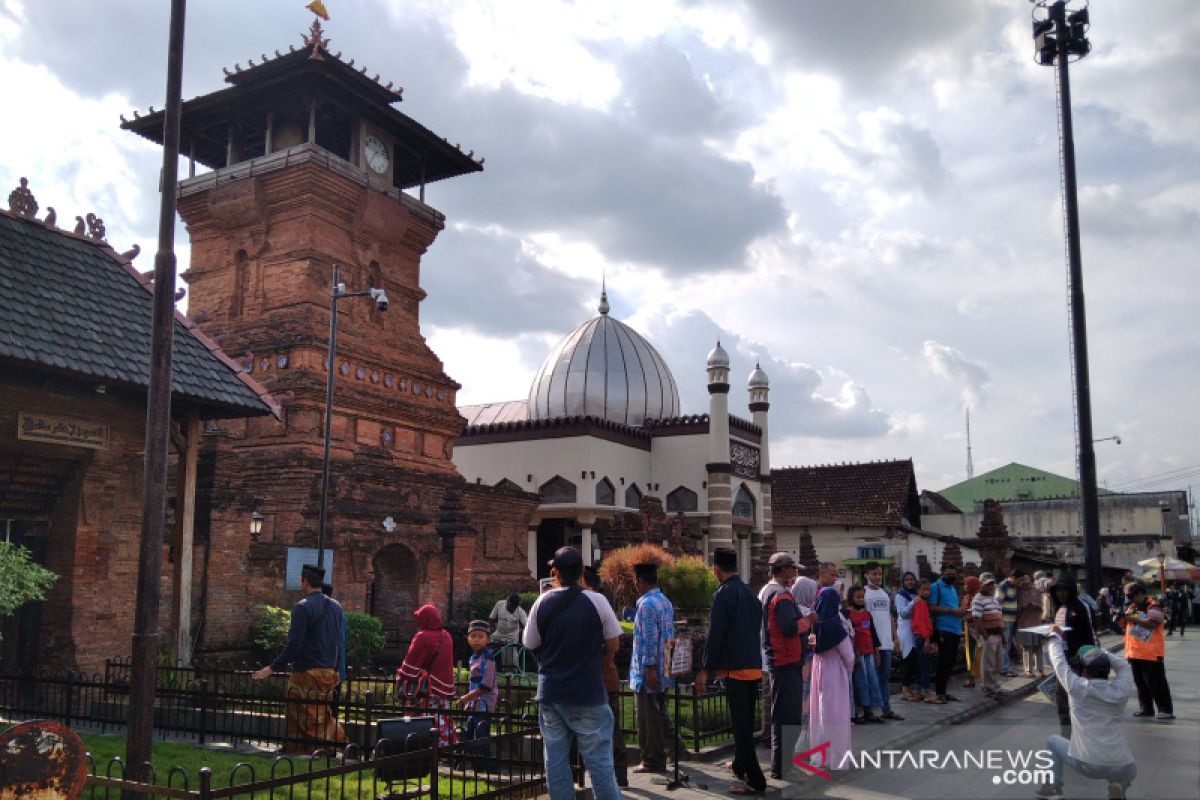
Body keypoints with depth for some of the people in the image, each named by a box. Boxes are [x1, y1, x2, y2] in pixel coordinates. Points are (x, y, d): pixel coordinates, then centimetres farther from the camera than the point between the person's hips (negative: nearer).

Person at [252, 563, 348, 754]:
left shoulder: (302, 608, -13)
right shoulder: (336, 607, 9)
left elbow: (294, 645, -17)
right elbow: (340, 643, 11)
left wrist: (272, 668, -9)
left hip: (306, 673, -7)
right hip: (329, 672, 7)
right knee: (322, 716, 14)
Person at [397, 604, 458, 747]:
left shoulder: (423, 637, -12)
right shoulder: (447, 636, 11)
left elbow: (410, 663, -9)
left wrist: (400, 677, 6)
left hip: (429, 689, -7)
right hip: (446, 687, 7)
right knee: (445, 720, 13)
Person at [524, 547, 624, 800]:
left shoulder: (542, 603, -3)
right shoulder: (596, 601, -10)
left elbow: (530, 645, 5)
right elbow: (613, 645, -3)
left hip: (550, 694, 3)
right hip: (588, 694, -2)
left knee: (555, 759, 10)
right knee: (598, 759, 4)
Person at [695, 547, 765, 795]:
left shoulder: (723, 594, -12)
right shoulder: (750, 593, 13)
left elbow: (716, 634, -15)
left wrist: (706, 670, -10)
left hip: (735, 667, -8)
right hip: (754, 665, 8)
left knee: (740, 723, -4)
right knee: (746, 721, 19)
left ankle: (755, 780, -5)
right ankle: (740, 766, 33)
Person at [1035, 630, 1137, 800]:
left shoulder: (1078, 688, -1)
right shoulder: (1120, 691, 5)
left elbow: (1060, 663, 15)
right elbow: (1123, 666, 25)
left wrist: (1055, 637, 30)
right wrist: (1099, 653, 31)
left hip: (1087, 765, -3)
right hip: (1122, 769, 3)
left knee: (1053, 741, 25)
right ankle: (1119, 786, 11)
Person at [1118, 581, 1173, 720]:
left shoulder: (1153, 606, -10)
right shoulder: (1131, 606, 13)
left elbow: (1151, 623, -25)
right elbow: (1124, 625, 16)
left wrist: (1132, 617, -23)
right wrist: (1121, 616, -5)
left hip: (1151, 653, -8)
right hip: (1134, 652, 8)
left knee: (1156, 683, -3)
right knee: (1140, 682, 11)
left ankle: (1166, 710, 3)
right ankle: (1146, 708, 18)